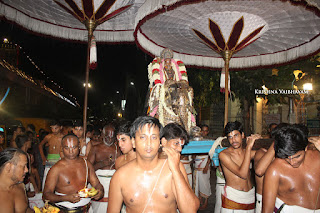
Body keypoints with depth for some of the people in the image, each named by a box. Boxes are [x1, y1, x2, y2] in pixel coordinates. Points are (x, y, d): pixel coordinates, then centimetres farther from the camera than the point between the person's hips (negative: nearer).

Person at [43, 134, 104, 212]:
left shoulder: (87, 164, 11)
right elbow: (46, 195, -5)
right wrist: (67, 198, -20)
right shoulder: (56, 169, -3)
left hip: (86, 207, 3)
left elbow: (97, 184, 16)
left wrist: (100, 192, -6)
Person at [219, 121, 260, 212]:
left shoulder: (247, 152, 6)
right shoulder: (223, 154, -12)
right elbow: (242, 174, -20)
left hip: (250, 196, 5)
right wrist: (249, 147, -20)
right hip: (232, 198, -4)